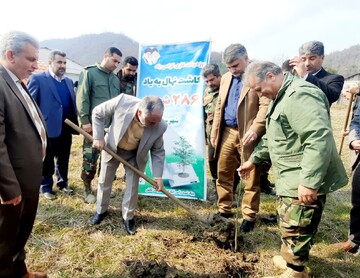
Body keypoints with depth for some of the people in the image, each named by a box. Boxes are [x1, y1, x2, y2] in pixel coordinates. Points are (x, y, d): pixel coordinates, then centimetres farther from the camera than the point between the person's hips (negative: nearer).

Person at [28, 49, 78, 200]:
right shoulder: (37, 78, -6)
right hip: (48, 128, -5)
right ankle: (46, 187, 26)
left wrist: (75, 122, 2)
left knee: (64, 159, 16)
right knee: (47, 161, 10)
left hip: (66, 128, 5)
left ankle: (62, 183, 33)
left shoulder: (69, 81, 14)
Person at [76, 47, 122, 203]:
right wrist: (85, 120, -14)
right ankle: (87, 189, 13)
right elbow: (82, 98, -8)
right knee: (90, 158, -2)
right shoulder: (89, 73, -1)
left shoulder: (115, 79, 17)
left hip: (112, 126, 6)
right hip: (93, 125, -5)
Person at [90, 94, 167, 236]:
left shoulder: (159, 126, -30)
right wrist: (98, 137, -22)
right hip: (111, 147, 1)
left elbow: (158, 151, -14)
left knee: (132, 186, 2)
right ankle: (101, 210, 39)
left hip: (135, 154, 0)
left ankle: (128, 217, 26)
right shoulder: (122, 102, -36)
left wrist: (158, 175, -19)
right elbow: (97, 113, -18)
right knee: (104, 182, 15)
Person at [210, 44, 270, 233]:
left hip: (248, 134, -6)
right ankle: (224, 210, 27)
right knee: (223, 173, 12)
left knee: (251, 177, 3)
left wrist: (255, 129, -27)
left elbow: (265, 105, -15)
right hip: (228, 132, 7)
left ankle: (249, 217, 16)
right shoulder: (226, 78, 16)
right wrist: (214, 131, 13)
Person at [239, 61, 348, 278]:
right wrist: (254, 159, 24)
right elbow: (271, 137, 25)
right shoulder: (282, 96, 15)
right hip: (292, 178, 10)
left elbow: (319, 139, -31)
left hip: (305, 182, -10)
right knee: (289, 225, 22)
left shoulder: (299, 95, -21)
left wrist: (309, 181, -32)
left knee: (295, 228, 1)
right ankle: (290, 258, 41)